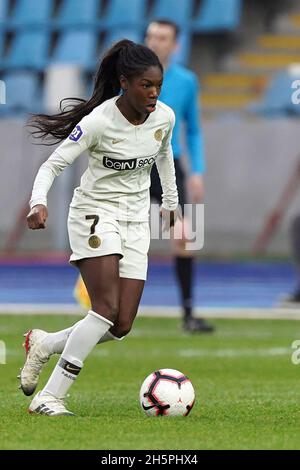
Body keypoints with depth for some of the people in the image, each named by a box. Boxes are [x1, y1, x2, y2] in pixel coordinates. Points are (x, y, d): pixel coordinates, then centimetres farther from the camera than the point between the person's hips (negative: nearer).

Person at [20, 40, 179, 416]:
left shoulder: (165, 117, -2)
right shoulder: (99, 121, -19)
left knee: (121, 326, -3)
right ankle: (49, 398, -19)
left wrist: (171, 201, 29)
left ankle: (43, 344, 21)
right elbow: (52, 165, -16)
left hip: (136, 221, 6)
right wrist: (38, 202, -34)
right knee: (107, 308, -23)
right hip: (95, 213, -6)